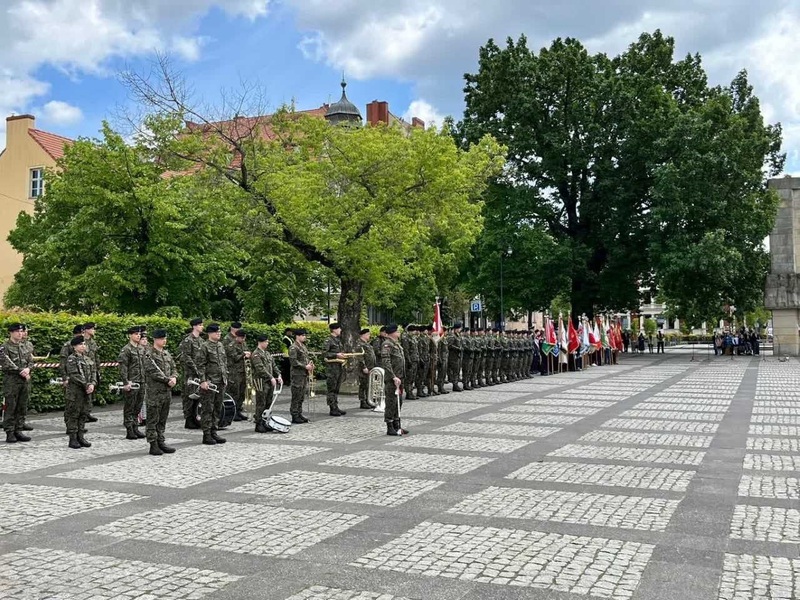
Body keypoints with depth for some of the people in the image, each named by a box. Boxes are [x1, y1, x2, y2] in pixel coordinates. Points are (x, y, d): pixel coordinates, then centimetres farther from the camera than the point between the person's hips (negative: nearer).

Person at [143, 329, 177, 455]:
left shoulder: (167, 353, 14)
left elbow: (173, 368, 16)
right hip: (155, 392, -7)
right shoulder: (149, 355, -9)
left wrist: (174, 378, -5)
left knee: (162, 420, 13)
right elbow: (153, 372, -16)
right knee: (153, 420, 0)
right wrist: (168, 380, -17)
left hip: (167, 392, 7)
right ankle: (153, 444, 3)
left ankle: (161, 442, 19)